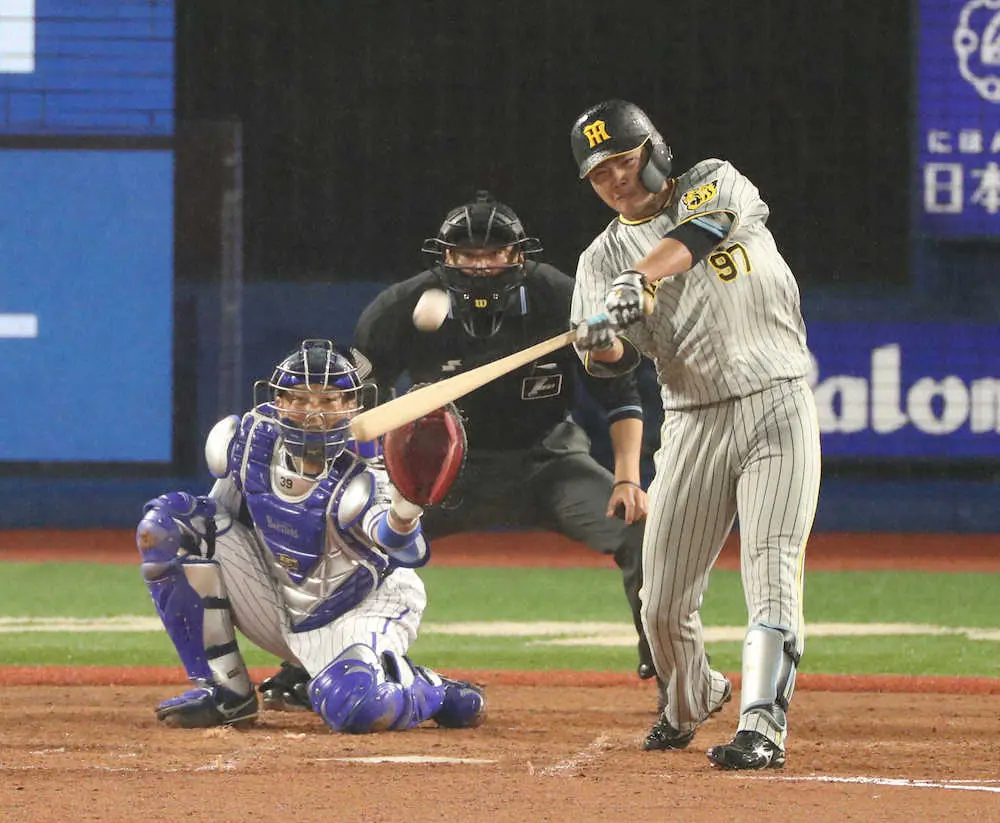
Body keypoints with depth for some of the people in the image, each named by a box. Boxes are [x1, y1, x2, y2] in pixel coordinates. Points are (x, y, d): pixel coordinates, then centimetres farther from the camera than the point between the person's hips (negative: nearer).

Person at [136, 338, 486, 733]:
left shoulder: (361, 476, -28)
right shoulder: (249, 439, -13)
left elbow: (407, 553, -49)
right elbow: (223, 508, 7)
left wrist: (403, 515, -74)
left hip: (358, 608, -6)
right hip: (280, 609, 6)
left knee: (356, 708, -37)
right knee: (167, 521, -10)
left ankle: (434, 691, 3)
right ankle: (224, 692, -3)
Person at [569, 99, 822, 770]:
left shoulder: (716, 182, 6)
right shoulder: (603, 258, 9)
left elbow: (701, 230, -19)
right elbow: (611, 362, -5)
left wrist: (643, 278, -35)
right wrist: (600, 340, -29)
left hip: (779, 407, -3)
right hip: (694, 423, 3)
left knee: (772, 572, -17)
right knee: (664, 602, 2)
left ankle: (762, 725, -19)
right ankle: (691, 700, 30)